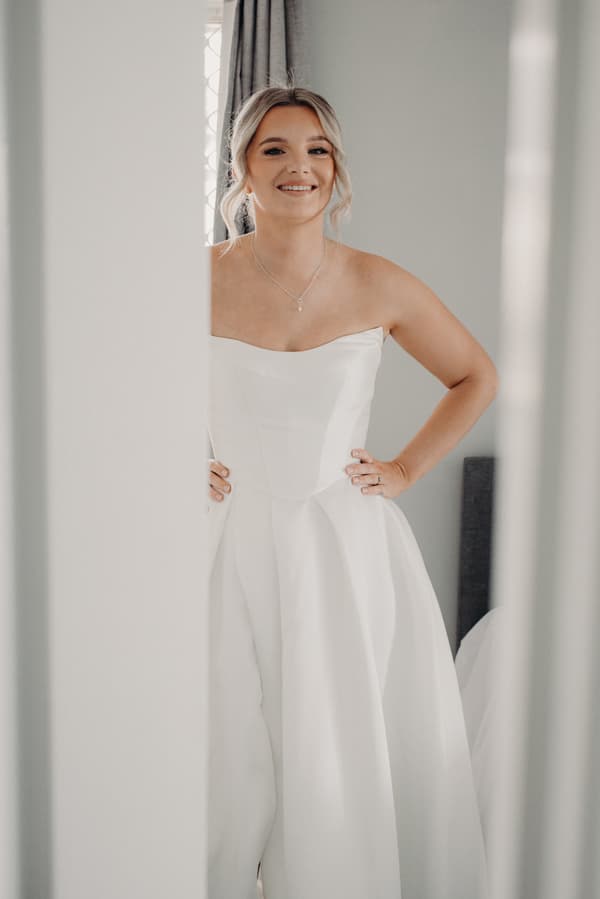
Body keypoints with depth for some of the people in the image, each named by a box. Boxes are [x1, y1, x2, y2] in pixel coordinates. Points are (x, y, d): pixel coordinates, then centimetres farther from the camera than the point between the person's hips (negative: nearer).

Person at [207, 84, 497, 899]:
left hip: (348, 552, 0)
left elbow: (477, 379, 13)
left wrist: (406, 470, 5)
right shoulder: (201, 279, -3)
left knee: (343, 766, 6)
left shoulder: (381, 288, -2)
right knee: (227, 767, 6)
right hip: (231, 547, 0)